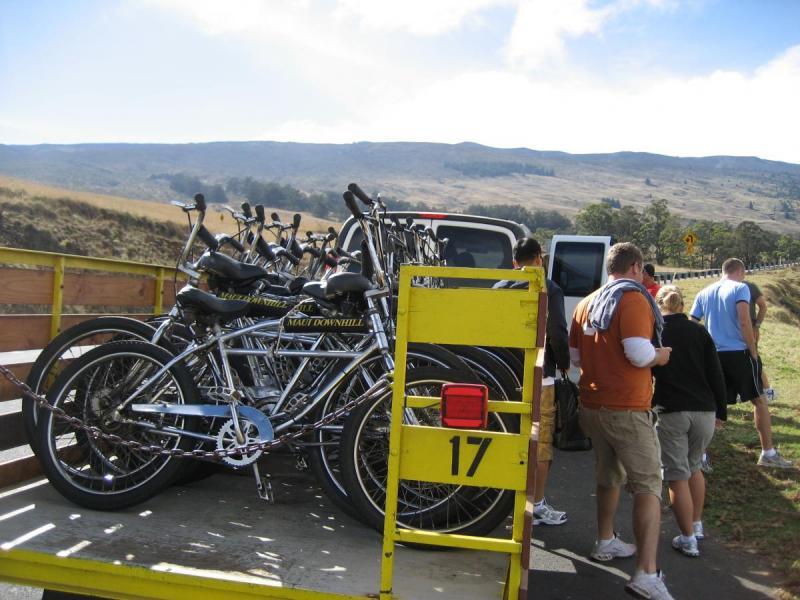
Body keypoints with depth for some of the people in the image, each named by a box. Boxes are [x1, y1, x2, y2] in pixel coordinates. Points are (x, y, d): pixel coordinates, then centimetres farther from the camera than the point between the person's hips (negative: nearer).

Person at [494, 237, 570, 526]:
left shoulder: (498, 289, 8)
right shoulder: (549, 290, -8)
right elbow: (558, 334, -11)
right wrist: (564, 365, 3)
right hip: (539, 378, -5)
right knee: (540, 444, 4)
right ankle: (537, 505, 9)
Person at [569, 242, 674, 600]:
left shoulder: (587, 303, 12)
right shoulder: (634, 299, -11)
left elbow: (574, 356, 18)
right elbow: (639, 353, -22)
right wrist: (661, 356, -3)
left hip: (592, 405, 8)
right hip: (627, 409, -8)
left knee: (609, 476, 24)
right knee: (648, 485, -5)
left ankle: (606, 542, 38)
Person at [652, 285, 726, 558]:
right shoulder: (699, 331, 6)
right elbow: (716, 374, 6)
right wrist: (721, 411, 13)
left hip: (671, 413, -3)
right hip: (704, 411, 4)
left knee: (677, 476, 5)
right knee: (694, 467, 24)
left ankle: (688, 539, 9)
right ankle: (696, 525, 31)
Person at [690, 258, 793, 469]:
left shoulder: (704, 293, 12)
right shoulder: (740, 288, -3)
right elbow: (744, 322, -15)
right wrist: (754, 352, -8)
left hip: (713, 356, 4)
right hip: (739, 354, -4)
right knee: (759, 400, 11)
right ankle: (768, 454, 17)